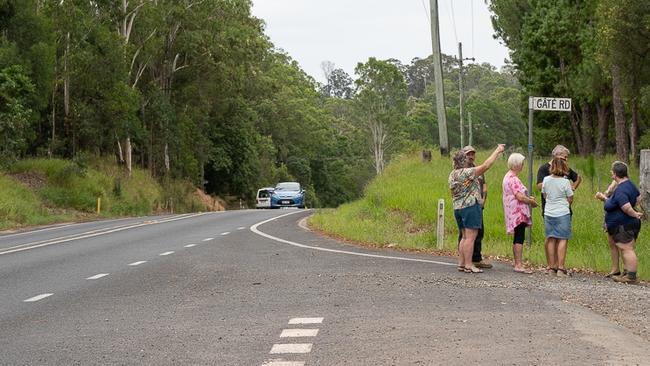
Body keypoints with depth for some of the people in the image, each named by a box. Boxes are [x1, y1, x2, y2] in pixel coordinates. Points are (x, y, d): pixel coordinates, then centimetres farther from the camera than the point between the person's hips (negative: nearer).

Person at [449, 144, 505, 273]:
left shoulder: (451, 175, 10)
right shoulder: (467, 172, -15)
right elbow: (486, 165, -16)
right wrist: (498, 151, -10)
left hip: (457, 208, 9)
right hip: (470, 206, -9)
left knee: (465, 236, 15)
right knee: (470, 237, -6)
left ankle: (461, 263, 14)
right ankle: (468, 265, -7)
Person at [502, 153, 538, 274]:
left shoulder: (508, 176, 17)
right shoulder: (513, 179, -16)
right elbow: (520, 197, -21)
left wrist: (528, 198, 16)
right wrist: (532, 202, -5)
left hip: (515, 213, 11)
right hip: (518, 212, -11)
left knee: (517, 238, 12)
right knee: (520, 238, -12)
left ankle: (517, 264, 15)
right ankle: (519, 265, -15)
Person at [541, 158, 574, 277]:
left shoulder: (546, 180, -1)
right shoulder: (565, 182, -11)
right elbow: (570, 199, -4)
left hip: (549, 213, 4)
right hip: (563, 213, -4)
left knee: (551, 240, 10)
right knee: (562, 240, -1)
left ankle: (552, 267, 13)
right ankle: (560, 268, -5)